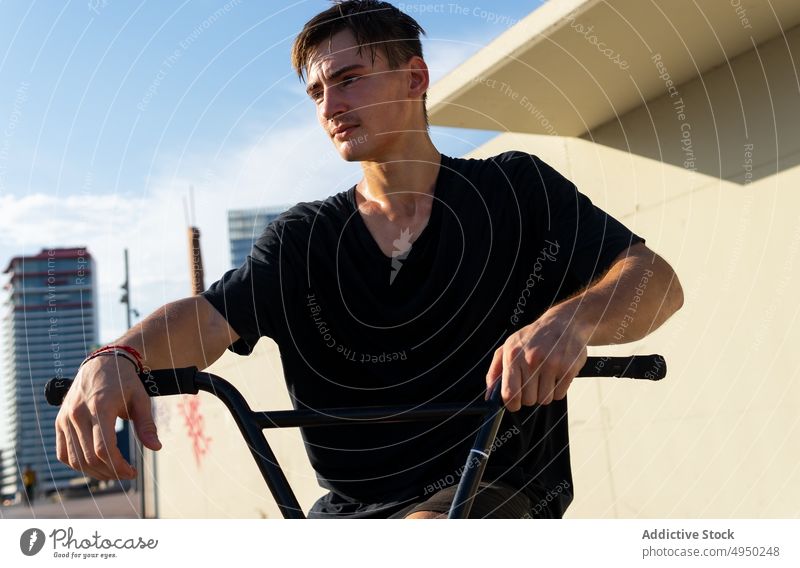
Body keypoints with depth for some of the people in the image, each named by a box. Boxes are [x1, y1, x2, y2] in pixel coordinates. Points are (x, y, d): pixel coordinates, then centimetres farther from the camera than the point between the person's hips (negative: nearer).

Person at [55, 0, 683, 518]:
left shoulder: (513, 191, 0)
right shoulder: (303, 237, 7)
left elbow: (656, 279, -9)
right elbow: (210, 317, -9)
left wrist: (572, 318, -32)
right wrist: (114, 358, -32)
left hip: (496, 493, -3)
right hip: (351, 509, 4)